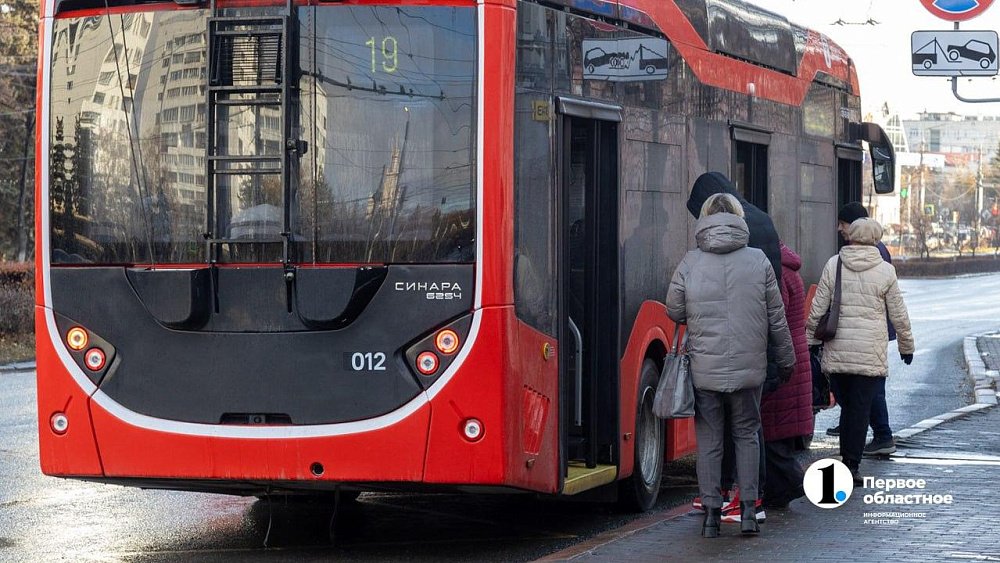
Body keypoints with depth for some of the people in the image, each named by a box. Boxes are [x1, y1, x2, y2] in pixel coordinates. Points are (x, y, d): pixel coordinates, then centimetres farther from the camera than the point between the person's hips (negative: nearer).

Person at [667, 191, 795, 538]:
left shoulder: (690, 263, -5)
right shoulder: (758, 261, -2)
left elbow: (674, 311, 2)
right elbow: (776, 318, 3)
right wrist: (786, 358, 16)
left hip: (704, 369, -1)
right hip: (748, 367, 1)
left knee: (709, 441, 8)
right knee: (746, 435, 14)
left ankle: (712, 513, 9)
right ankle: (748, 509, 9)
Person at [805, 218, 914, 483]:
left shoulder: (833, 265, 2)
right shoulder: (885, 270, -1)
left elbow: (817, 309, 3)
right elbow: (899, 315, 4)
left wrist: (811, 340, 13)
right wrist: (906, 346, 17)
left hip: (837, 350, 2)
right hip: (871, 351, -2)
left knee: (847, 404, 15)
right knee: (861, 407, 0)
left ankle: (847, 460, 17)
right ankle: (852, 464, -2)